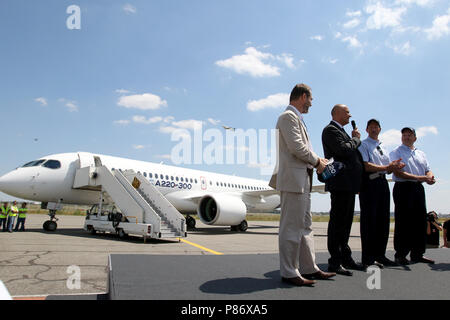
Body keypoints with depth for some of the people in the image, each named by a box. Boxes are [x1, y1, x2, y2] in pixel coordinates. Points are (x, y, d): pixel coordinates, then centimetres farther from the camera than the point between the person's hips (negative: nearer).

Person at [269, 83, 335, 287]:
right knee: (291, 227, -5)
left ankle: (309, 268, 22)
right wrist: (316, 162, -6)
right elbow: (297, 147, -19)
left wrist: (316, 160, 11)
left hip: (302, 180, 11)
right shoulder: (288, 116, -9)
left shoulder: (296, 118, 24)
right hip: (292, 179, -11)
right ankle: (289, 272, 3)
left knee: (304, 226, 13)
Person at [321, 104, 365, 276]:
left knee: (345, 221, 14)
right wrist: (356, 139, -3)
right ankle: (334, 262, -5)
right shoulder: (330, 129, -6)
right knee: (337, 221, -9)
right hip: (340, 183, -10)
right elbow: (344, 150, -20)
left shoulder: (340, 130, 25)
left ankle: (345, 257, 23)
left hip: (348, 184, 10)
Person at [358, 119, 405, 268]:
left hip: (383, 183, 8)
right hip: (369, 183, -7)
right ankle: (368, 257, -3)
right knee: (369, 219, -7)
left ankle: (380, 254, 15)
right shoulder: (363, 145, 1)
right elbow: (366, 166, -11)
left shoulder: (382, 148, 24)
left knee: (383, 219, 7)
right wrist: (386, 167, -15)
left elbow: (388, 170, 20)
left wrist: (394, 166, -2)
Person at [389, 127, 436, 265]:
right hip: (403, 187, -6)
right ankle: (400, 255, 0)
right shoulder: (396, 152, 2)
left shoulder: (421, 154, 22)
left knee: (420, 221, 7)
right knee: (403, 222, -6)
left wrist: (430, 177, -7)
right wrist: (418, 177, -20)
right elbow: (398, 172, -10)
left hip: (418, 188, 6)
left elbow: (428, 170, 18)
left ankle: (417, 253, 16)